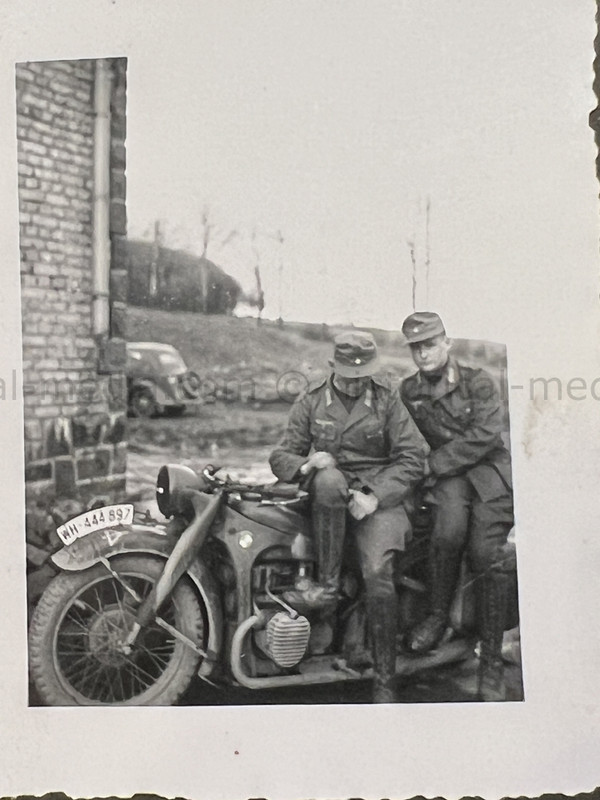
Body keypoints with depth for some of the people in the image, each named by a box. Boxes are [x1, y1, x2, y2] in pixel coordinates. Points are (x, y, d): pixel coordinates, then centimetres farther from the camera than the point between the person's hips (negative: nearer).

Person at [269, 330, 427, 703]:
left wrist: (374, 497, -13)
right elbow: (281, 455, 8)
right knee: (329, 479, -37)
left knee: (378, 574, -22)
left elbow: (413, 456, 0)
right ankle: (328, 584, -26)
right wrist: (305, 464, -17)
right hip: (329, 490, 1)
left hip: (378, 491, -1)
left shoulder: (387, 397, 4)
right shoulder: (312, 400, 7)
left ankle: (385, 682, -8)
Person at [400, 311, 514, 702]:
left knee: (486, 551, -22)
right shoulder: (407, 391, 13)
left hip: (488, 468, -1)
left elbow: (485, 434, -10)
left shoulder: (479, 381, 3)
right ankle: (439, 614, -11)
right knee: (450, 528, -33)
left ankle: (492, 662, -12)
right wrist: (425, 468, -7)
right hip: (445, 476, 2)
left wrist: (433, 463, -14)